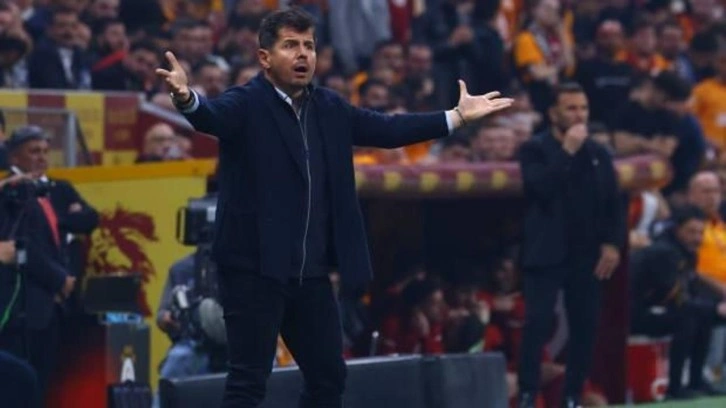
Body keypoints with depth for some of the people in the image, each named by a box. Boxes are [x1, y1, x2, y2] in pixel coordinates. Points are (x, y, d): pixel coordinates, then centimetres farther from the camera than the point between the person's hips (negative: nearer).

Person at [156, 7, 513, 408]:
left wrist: (457, 116, 18)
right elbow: (210, 116, -29)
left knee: (328, 376, 13)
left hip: (310, 272, 7)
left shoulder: (329, 108, 11)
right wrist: (186, 98, -52)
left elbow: (387, 130, 18)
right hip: (254, 269, -7)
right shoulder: (245, 104, -9)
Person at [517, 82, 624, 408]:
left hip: (586, 255, 4)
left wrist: (612, 243, -1)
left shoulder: (598, 153, 11)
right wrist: (567, 151, -18)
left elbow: (613, 203, 11)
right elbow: (541, 188, -20)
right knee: (537, 323, -11)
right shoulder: (535, 149, -2)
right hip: (546, 254, -4)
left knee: (585, 327, 3)